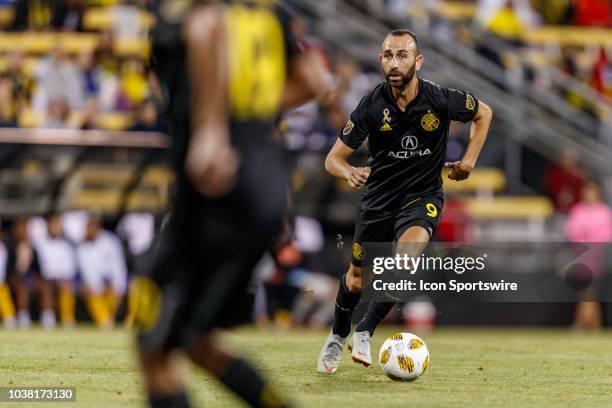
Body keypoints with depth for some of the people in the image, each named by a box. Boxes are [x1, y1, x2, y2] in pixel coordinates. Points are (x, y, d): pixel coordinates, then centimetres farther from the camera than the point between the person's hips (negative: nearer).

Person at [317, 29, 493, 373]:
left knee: (410, 251, -31)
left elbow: (484, 113, 7)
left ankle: (365, 332, -17)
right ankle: (338, 336, 42)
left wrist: (469, 160, -1)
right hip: (378, 197, 2)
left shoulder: (440, 99, -16)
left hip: (423, 196, -2)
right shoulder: (372, 105, -14)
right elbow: (334, 158, -9)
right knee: (357, 276, 10)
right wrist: (349, 172, -32)